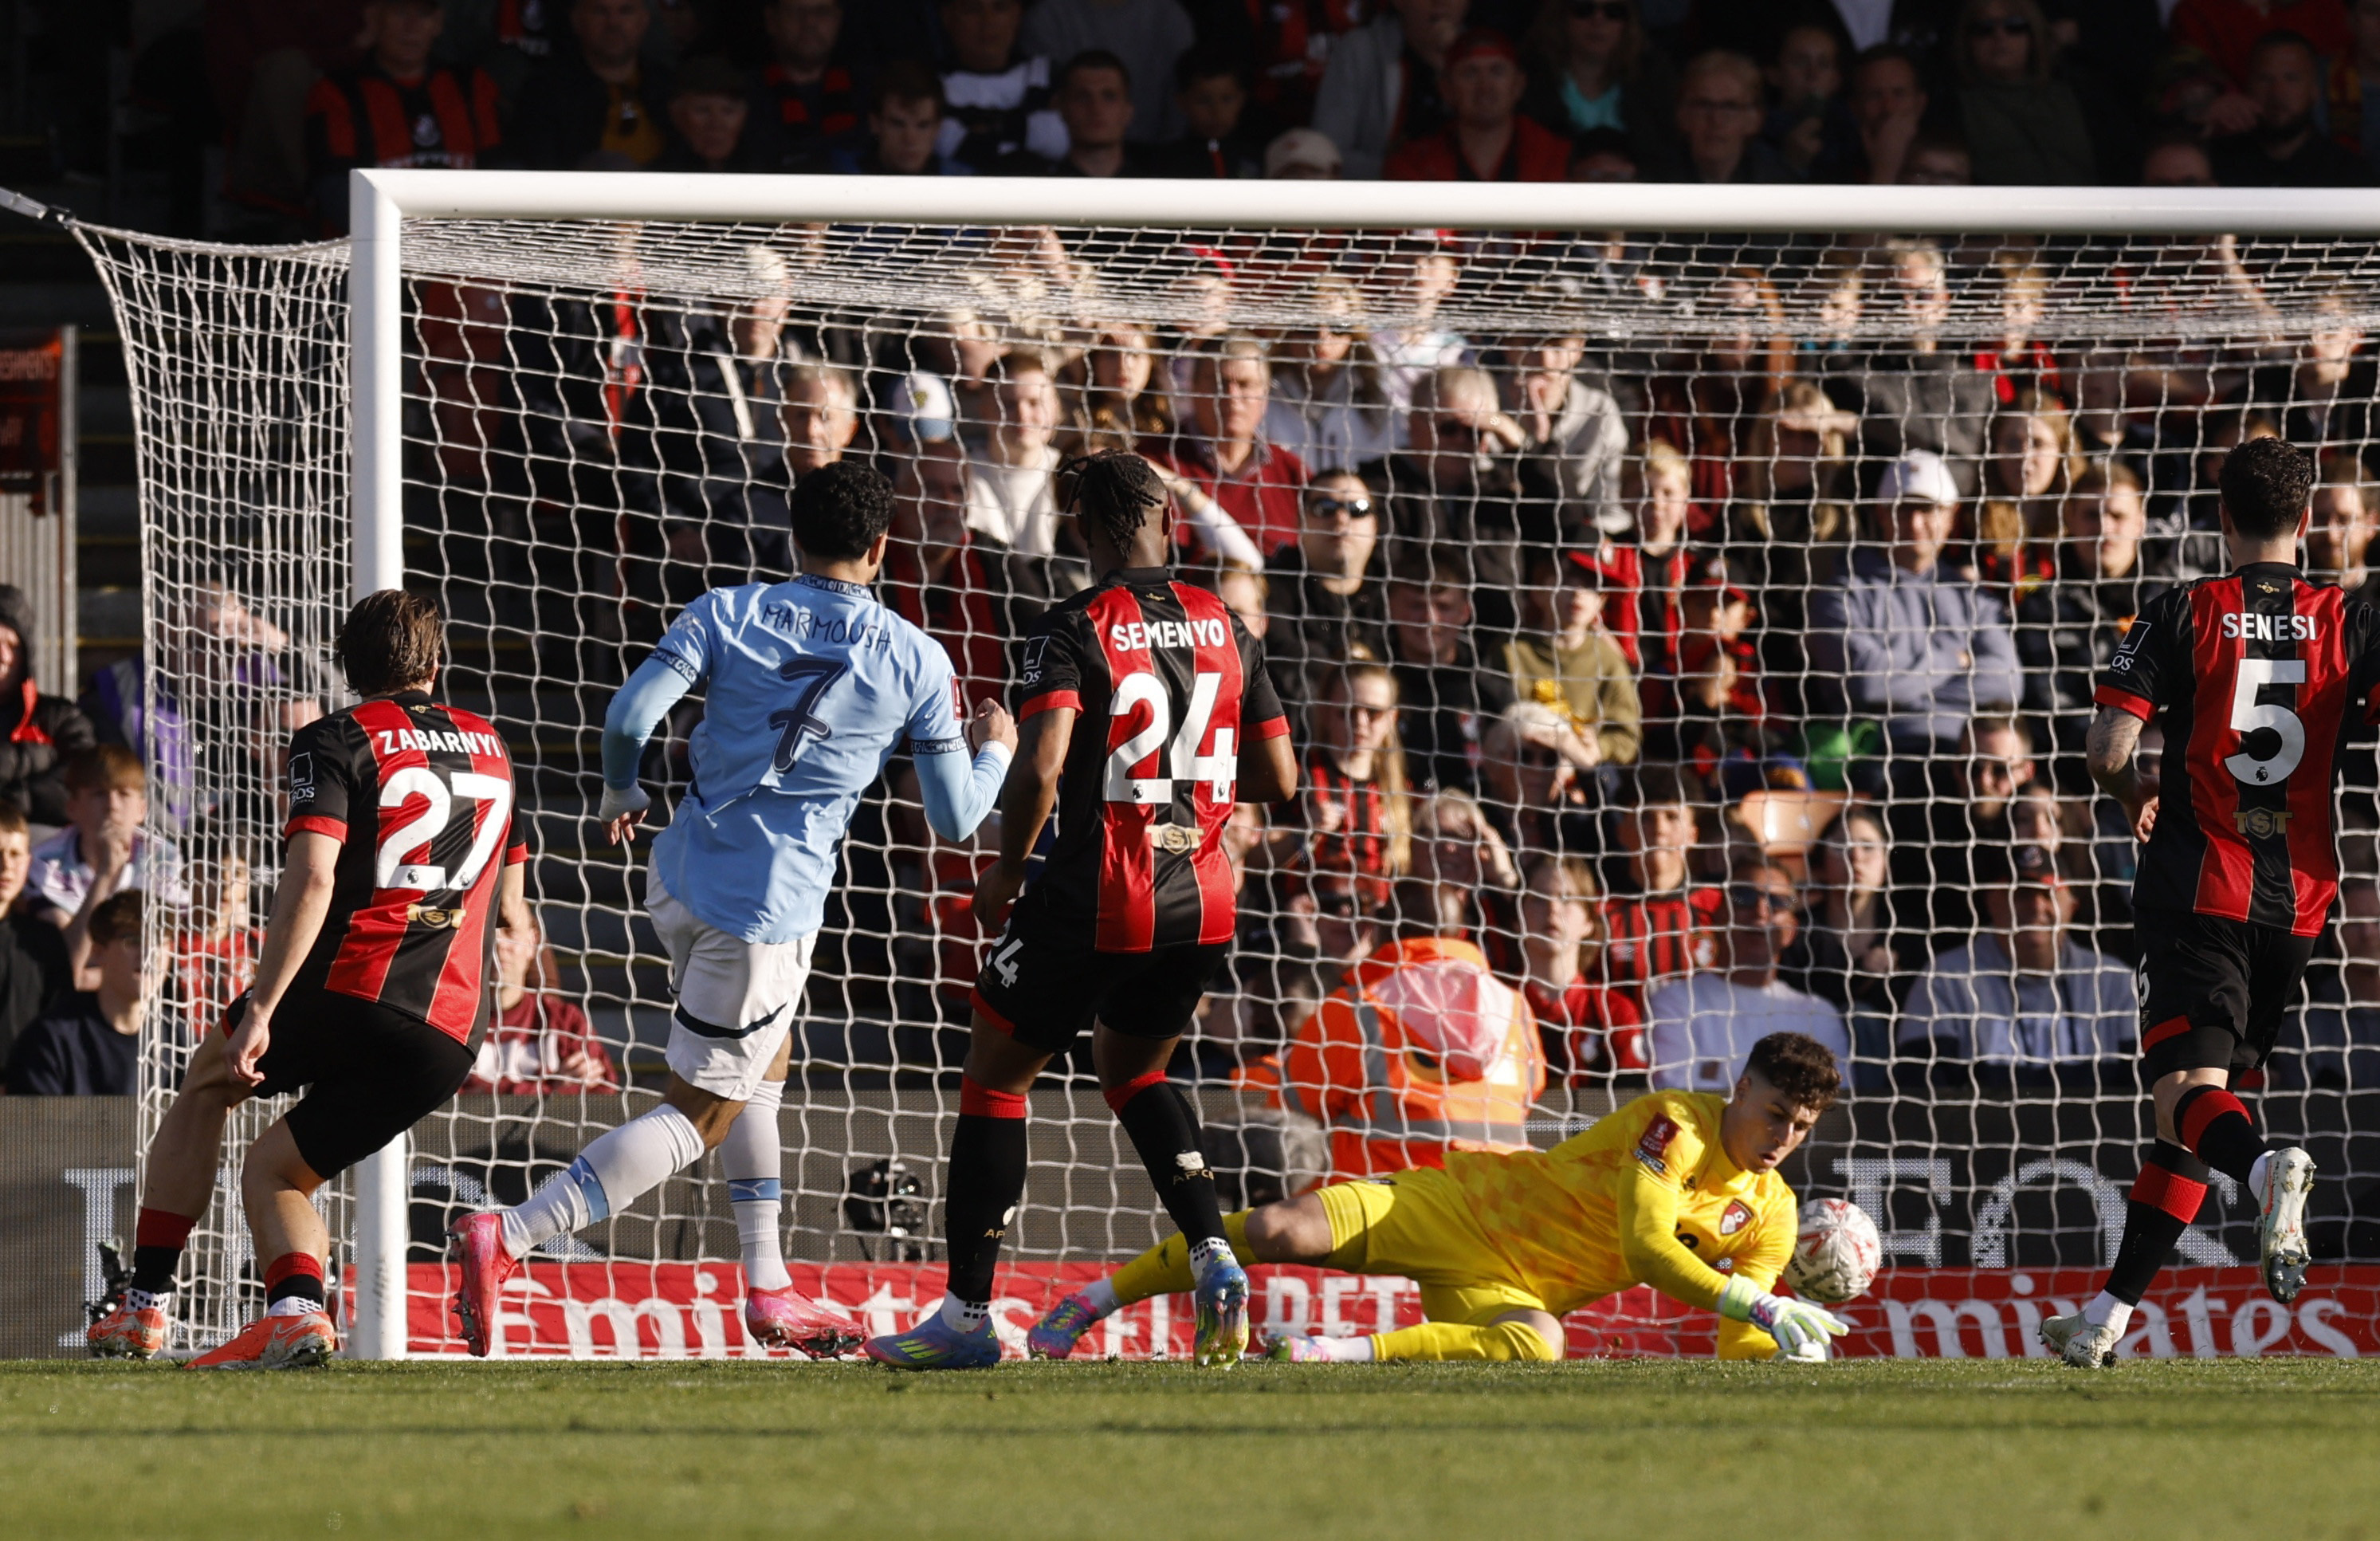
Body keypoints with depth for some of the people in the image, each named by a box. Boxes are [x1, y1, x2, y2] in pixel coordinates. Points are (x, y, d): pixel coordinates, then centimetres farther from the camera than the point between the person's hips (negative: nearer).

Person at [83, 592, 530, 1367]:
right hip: (449, 1034, 4)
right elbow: (510, 911, 25)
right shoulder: (490, 746, 21)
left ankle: (143, 1302, 18)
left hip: (348, 984, -4)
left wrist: (261, 1011, -17)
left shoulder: (335, 741, 2)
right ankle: (296, 1308, -13)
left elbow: (312, 878, -13)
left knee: (206, 1085, 25)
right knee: (270, 1169, 17)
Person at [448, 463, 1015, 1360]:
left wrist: (620, 798, 10)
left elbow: (630, 716, -11)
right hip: (769, 911, -5)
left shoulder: (727, 614, 2)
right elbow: (954, 819, 3)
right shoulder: (916, 662, -2)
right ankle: (506, 1238, -17)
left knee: (763, 1062, 27)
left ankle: (768, 1288, 29)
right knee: (699, 1115, 0)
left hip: (679, 878, 5)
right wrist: (993, 752, 25)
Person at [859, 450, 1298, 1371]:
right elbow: (1278, 780, 8)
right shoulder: (1225, 628, 5)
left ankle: (967, 1313, 8)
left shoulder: (1075, 631, -11)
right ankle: (1212, 1254, 6)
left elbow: (1042, 768, -23)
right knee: (1133, 1071, 28)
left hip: (1097, 899, -5)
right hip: (1202, 904, 5)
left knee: (995, 1079, 11)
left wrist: (1004, 874, -7)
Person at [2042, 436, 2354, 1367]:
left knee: (2189, 1093, -12)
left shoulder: (2183, 617, -1)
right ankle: (2107, 1318, 14)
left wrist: (2134, 797, 14)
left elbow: (2108, 749, -9)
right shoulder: (2349, 625, 4)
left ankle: (2267, 1169, -48)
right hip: (2298, 897, 3)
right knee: (2194, 1108, 13)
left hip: (2199, 889, -3)